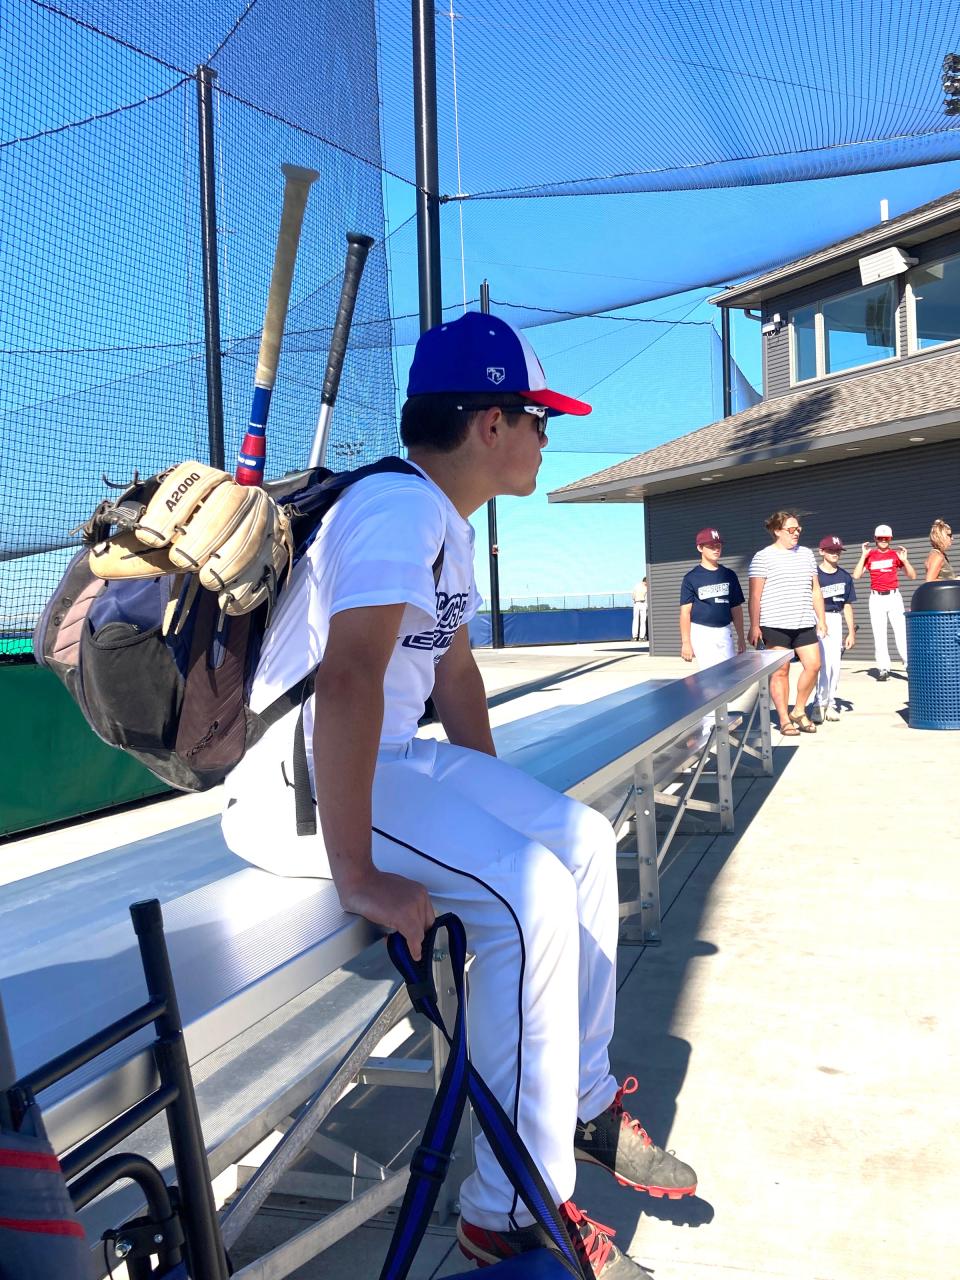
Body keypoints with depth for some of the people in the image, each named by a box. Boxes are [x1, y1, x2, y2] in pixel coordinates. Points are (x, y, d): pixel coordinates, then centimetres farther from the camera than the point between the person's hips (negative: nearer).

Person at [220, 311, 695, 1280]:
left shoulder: (449, 520, 12)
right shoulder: (400, 506, -21)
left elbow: (454, 669, 17)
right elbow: (346, 682, -34)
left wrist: (496, 803, 13)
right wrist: (355, 873, -34)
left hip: (390, 758, 10)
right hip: (295, 777, -10)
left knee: (582, 837, 7)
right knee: (528, 889, -24)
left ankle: (582, 1102, 22)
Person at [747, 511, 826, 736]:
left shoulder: (806, 554, 14)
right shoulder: (763, 557, -3)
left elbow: (815, 590, 18)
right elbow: (755, 595, -7)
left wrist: (821, 620, 13)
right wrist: (754, 626, -12)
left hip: (804, 624, 5)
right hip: (775, 625, -5)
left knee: (813, 665, -2)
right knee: (780, 671, 0)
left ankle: (799, 711, 16)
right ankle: (784, 719, 9)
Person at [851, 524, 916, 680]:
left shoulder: (896, 554, 5)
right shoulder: (870, 555, 6)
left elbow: (912, 575, 4)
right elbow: (856, 575, -4)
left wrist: (904, 560, -11)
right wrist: (863, 556, -8)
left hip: (894, 597, -1)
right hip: (876, 598, 1)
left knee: (901, 632, -9)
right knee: (879, 634, 0)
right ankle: (883, 669, 3)